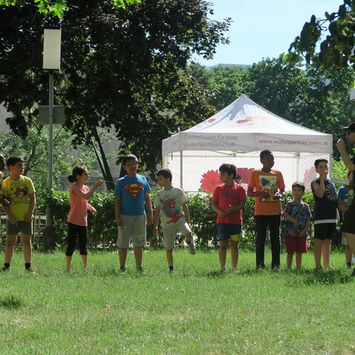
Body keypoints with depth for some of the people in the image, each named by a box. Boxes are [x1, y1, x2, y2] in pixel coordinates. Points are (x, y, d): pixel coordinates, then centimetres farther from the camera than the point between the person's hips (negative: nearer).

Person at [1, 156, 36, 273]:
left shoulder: (27, 181, 6)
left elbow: (32, 198, 6)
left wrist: (30, 213, -5)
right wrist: (10, 216, -12)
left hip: (26, 217, 1)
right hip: (13, 218, -1)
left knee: (26, 240, 3)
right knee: (10, 241, 0)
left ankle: (28, 266, 8)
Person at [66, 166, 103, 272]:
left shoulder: (86, 188, 11)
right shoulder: (74, 188, -13)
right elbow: (86, 196, -28)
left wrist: (91, 208, 8)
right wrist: (96, 186, -25)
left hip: (83, 221, 7)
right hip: (73, 221, -7)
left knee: (84, 245, 8)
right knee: (71, 244, -2)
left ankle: (85, 267, 12)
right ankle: (68, 268, 4)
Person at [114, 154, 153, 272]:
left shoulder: (143, 179, 9)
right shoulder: (121, 182, 1)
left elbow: (147, 198, 13)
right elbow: (117, 200, 1)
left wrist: (150, 213, 9)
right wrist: (117, 217, -7)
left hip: (140, 215, 2)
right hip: (125, 216, -2)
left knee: (139, 242, 6)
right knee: (123, 242, 1)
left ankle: (139, 266, 15)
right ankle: (122, 267, 9)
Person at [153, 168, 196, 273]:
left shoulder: (178, 191, 1)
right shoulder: (159, 194, 5)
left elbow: (185, 208, 6)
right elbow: (157, 211, 11)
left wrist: (188, 222, 1)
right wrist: (155, 226, 6)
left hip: (180, 219, -2)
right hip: (167, 225, 2)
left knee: (188, 233, -33)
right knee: (169, 249, 1)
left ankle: (189, 243, 0)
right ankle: (171, 269, 13)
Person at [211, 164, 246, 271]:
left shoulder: (239, 189, 4)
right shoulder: (219, 188, 9)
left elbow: (242, 204, -1)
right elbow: (213, 204, 7)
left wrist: (233, 210, -20)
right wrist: (220, 212, -12)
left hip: (235, 221, -1)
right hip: (222, 221, 1)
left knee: (234, 244, 4)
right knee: (223, 244, -2)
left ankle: (234, 268, 10)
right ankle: (222, 268, 2)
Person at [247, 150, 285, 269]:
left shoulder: (278, 174, 10)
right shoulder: (255, 173, 3)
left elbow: (282, 191, 14)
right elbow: (249, 193, 3)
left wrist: (279, 195, -10)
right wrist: (260, 193, -16)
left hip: (275, 211, 2)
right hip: (261, 211, -2)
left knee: (275, 238, 3)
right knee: (260, 238, 0)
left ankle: (276, 264, 7)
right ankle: (260, 264, 4)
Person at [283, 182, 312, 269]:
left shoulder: (305, 206, 9)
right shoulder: (290, 204, 3)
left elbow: (308, 220, 7)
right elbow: (285, 213, -11)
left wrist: (305, 230, -7)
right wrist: (294, 221, -20)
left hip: (302, 233, 2)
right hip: (291, 232, -2)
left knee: (299, 252, 6)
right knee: (290, 252, -1)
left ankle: (299, 267, 11)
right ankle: (289, 267, 3)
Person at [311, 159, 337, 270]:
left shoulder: (332, 184, 18)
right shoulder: (315, 183, 0)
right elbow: (320, 194, -18)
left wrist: (337, 215, 14)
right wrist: (322, 178, -14)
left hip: (332, 216, 6)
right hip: (320, 216, -6)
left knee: (328, 241, 9)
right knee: (319, 240, -7)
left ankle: (327, 265, 14)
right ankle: (317, 265, -7)